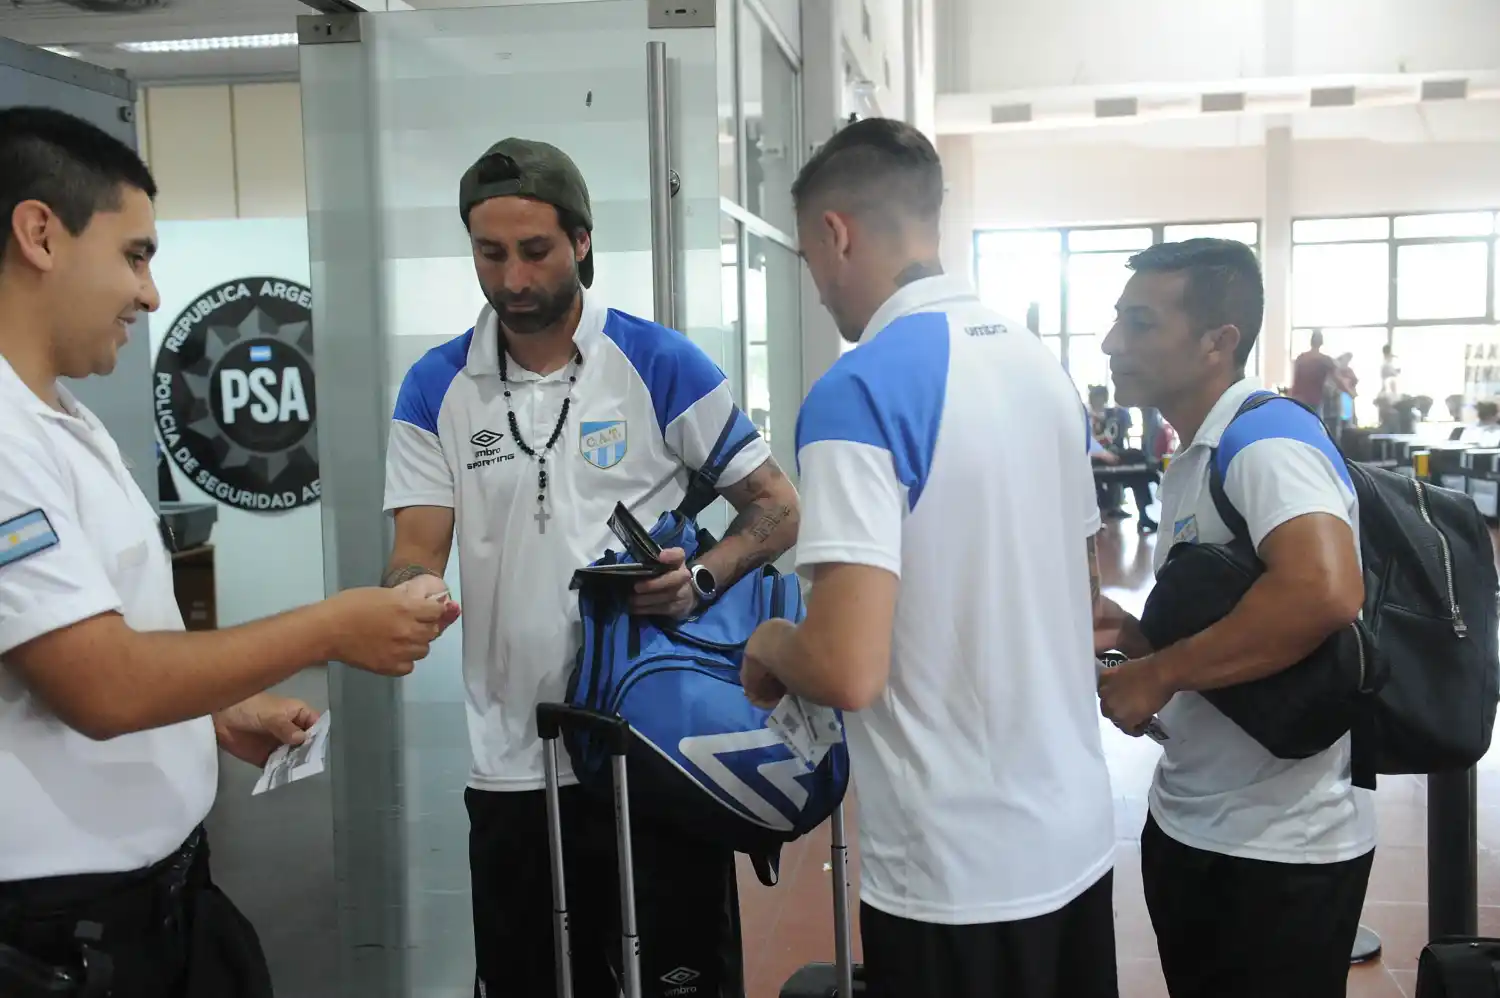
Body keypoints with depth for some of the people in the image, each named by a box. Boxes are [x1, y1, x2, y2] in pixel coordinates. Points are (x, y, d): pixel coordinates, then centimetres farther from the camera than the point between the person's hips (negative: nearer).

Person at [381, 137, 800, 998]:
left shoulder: (661, 363, -4)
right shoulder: (435, 388, 4)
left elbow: (778, 507, -1)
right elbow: (418, 553, 0)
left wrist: (702, 582, -20)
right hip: (513, 761, 3)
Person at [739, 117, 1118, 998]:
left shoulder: (859, 390, -19)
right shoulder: (1046, 365, 5)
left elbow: (848, 670, -24)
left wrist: (771, 647, -4)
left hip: (956, 872, -7)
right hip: (1078, 836, 7)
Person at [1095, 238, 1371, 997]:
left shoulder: (1266, 439, -18)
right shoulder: (1192, 463, 11)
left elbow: (1325, 593, -35)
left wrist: (1158, 674, -24)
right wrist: (1131, 636, 1)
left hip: (1279, 848, -9)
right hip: (1186, 826, 9)